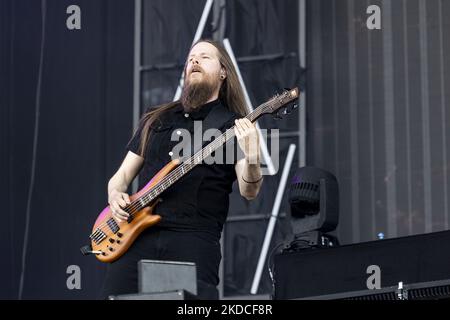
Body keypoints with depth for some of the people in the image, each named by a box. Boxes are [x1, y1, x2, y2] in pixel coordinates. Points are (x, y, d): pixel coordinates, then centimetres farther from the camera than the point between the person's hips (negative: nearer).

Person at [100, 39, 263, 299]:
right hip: (138, 234, 3)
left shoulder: (233, 125, 8)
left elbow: (249, 192, -3)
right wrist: (115, 195, 1)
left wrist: (252, 157, -24)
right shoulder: (155, 120, 21)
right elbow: (123, 174, 24)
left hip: (195, 238, -3)